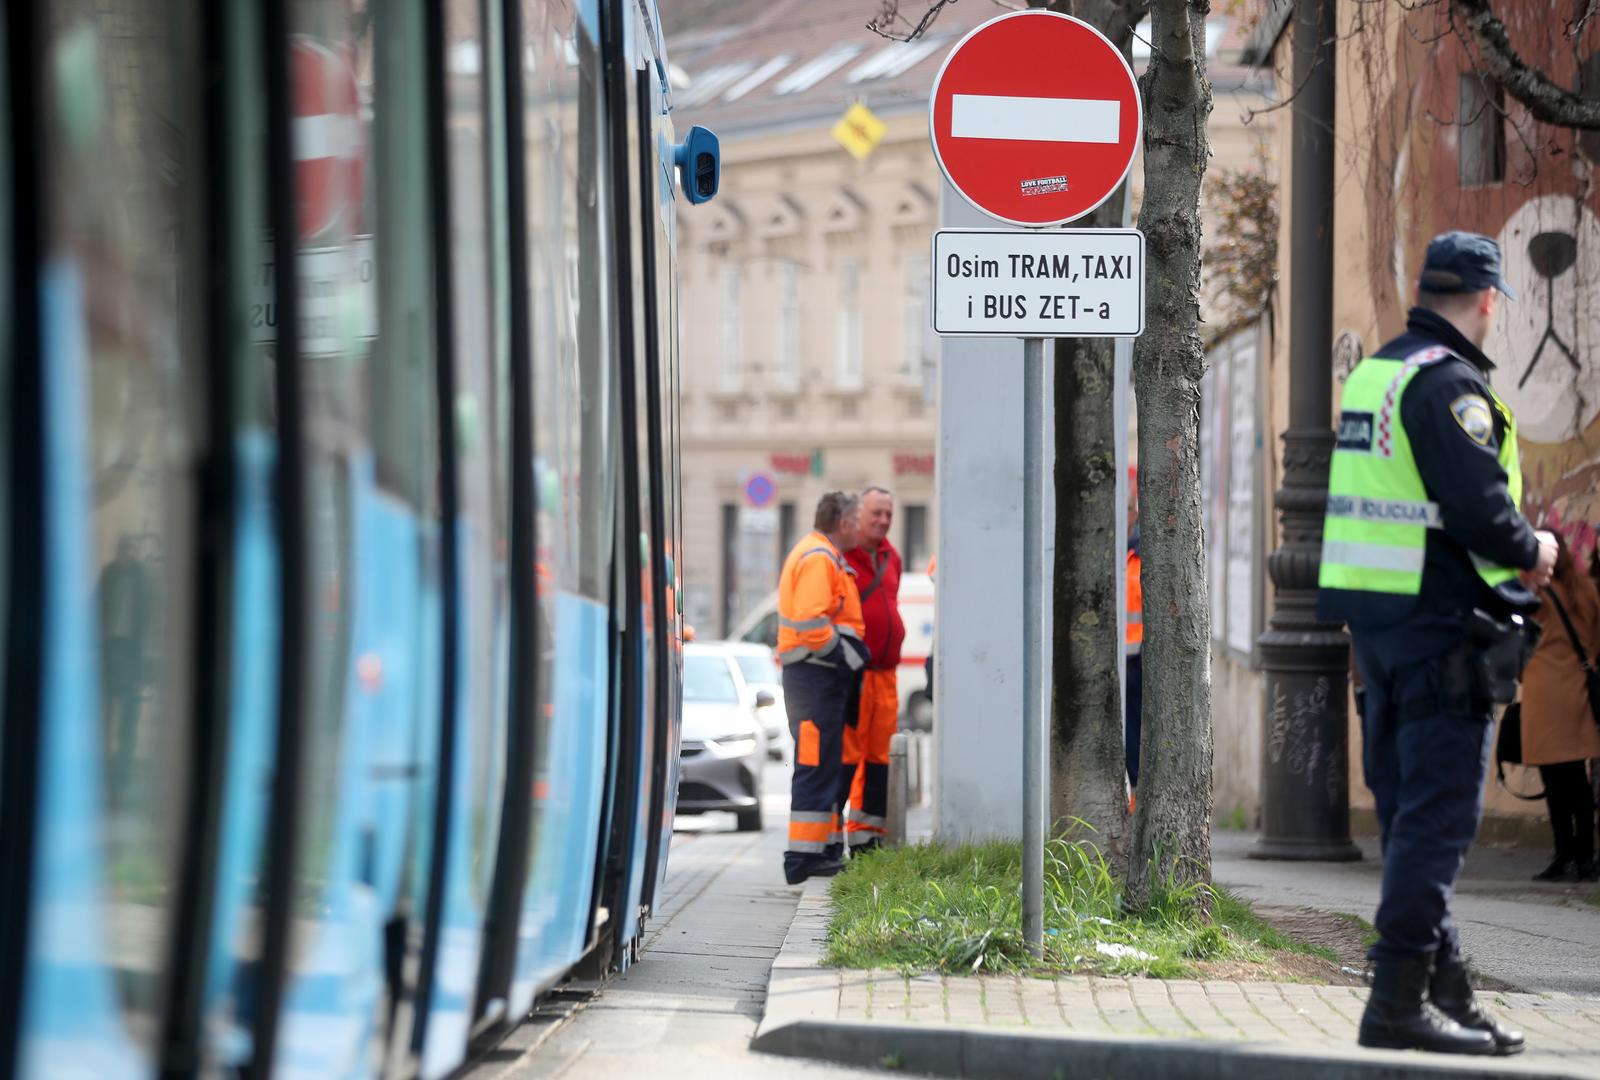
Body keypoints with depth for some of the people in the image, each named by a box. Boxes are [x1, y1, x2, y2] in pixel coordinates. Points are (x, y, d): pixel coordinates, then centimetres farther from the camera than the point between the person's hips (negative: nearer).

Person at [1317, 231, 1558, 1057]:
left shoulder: (1372, 372, 15)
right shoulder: (1448, 383, -14)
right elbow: (1481, 511, -22)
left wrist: (1509, 550, 19)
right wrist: (1534, 552, -3)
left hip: (1375, 618, 9)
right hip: (1440, 625, -9)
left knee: (1410, 816, 12)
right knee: (1436, 820, -6)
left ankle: (1448, 995, 19)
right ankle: (1399, 1003, -7)